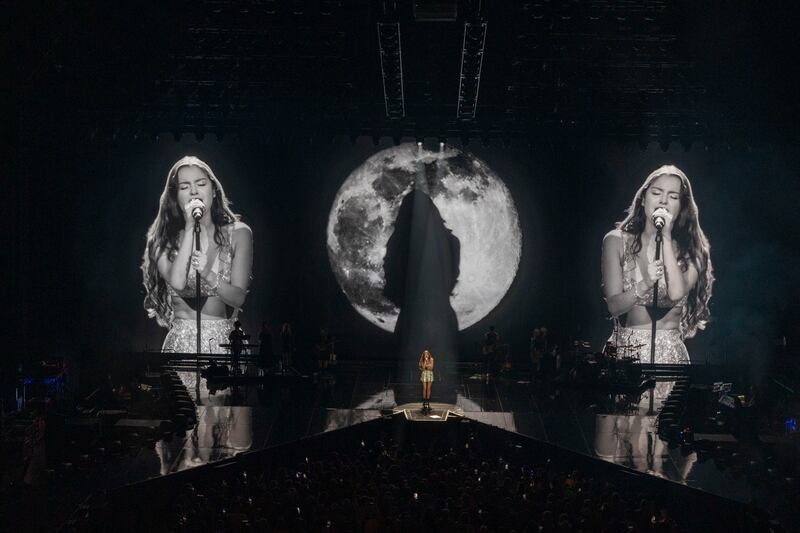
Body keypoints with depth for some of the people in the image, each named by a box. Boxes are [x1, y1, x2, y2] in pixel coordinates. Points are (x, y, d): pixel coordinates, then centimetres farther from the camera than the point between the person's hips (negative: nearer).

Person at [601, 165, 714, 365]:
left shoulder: (690, 250, 3)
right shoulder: (617, 241, 4)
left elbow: (677, 293, -15)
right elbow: (614, 306, -4)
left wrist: (666, 238, -12)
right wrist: (644, 285, -23)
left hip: (668, 355, -1)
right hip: (625, 349, 1)